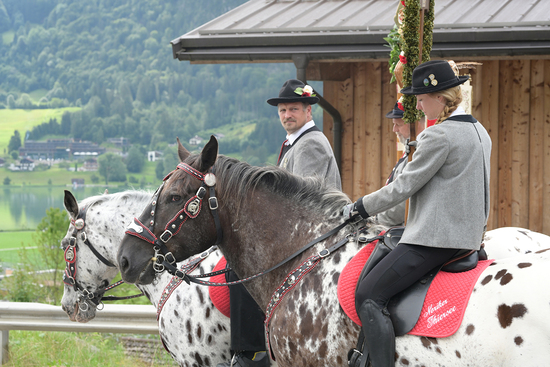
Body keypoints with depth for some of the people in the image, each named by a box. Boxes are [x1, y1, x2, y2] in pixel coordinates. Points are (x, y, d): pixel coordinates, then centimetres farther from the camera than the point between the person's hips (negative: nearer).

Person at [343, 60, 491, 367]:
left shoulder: (439, 135, -16)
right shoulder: (479, 132, 13)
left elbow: (405, 186, -13)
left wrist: (360, 208, -2)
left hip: (434, 238, -11)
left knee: (369, 295, -13)